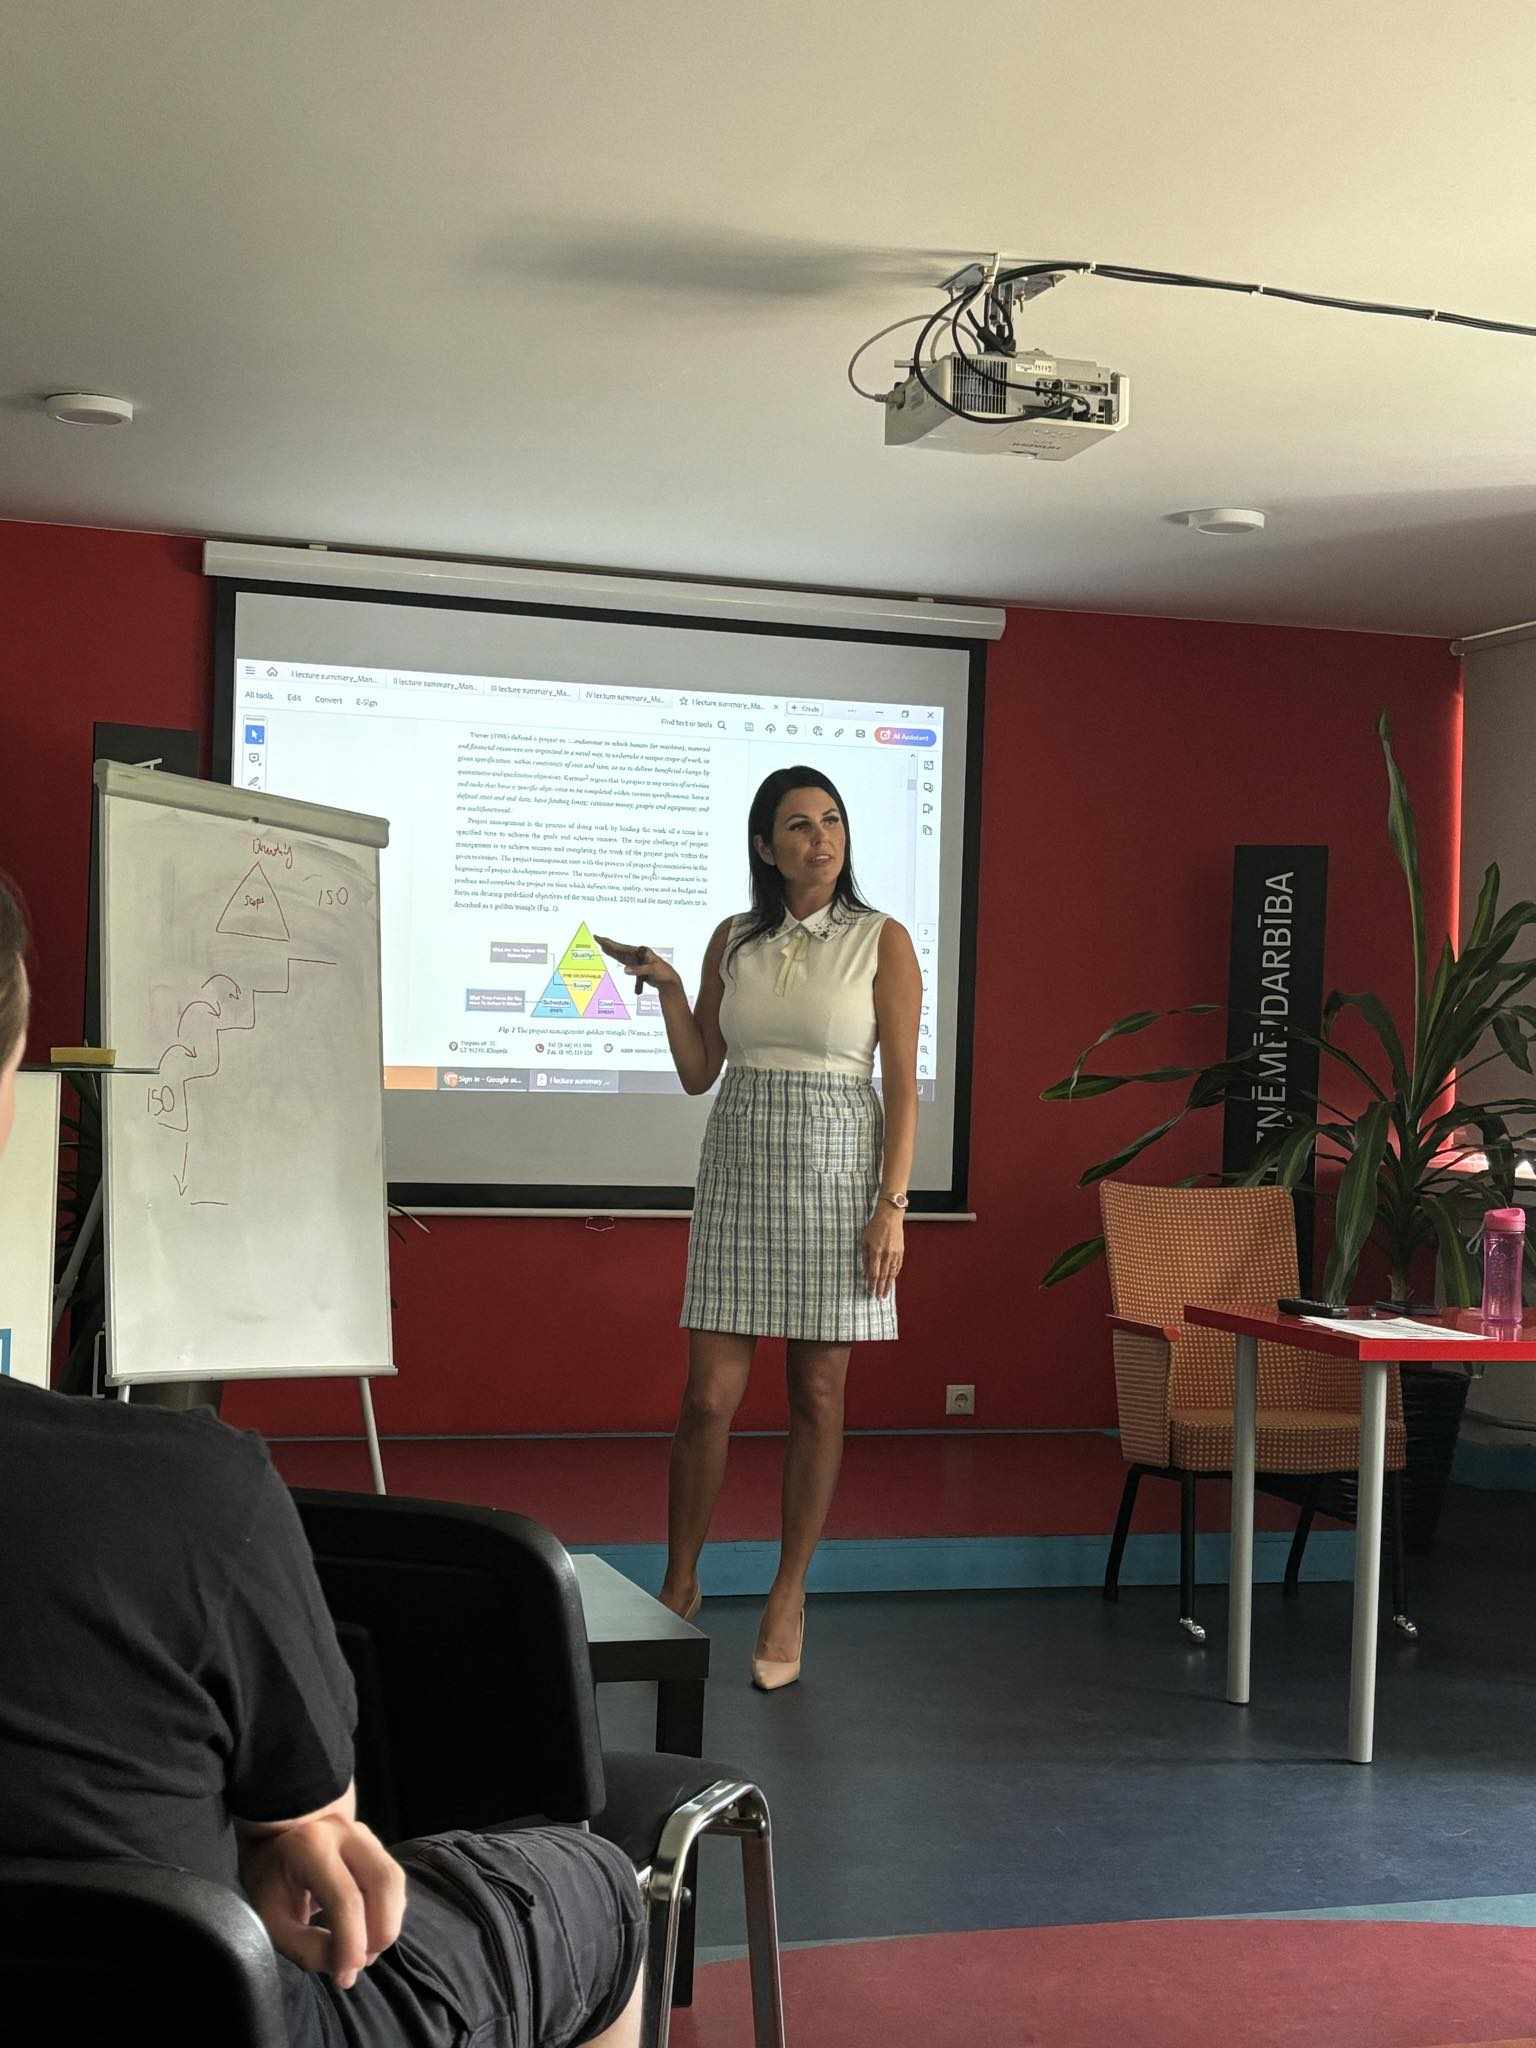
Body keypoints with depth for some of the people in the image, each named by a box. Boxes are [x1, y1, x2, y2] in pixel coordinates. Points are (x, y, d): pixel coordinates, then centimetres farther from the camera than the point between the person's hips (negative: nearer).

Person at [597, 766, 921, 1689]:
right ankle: (680, 1585, 16)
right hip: (740, 1171, 2)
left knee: (818, 1397, 3)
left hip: (838, 1174, -2)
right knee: (711, 1396, 0)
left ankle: (790, 1597, 15)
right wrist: (665, 986, -2)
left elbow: (902, 1085, -4)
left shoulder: (883, 940, -1)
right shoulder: (734, 941, 9)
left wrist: (892, 1206, -11)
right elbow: (698, 1073, 12)